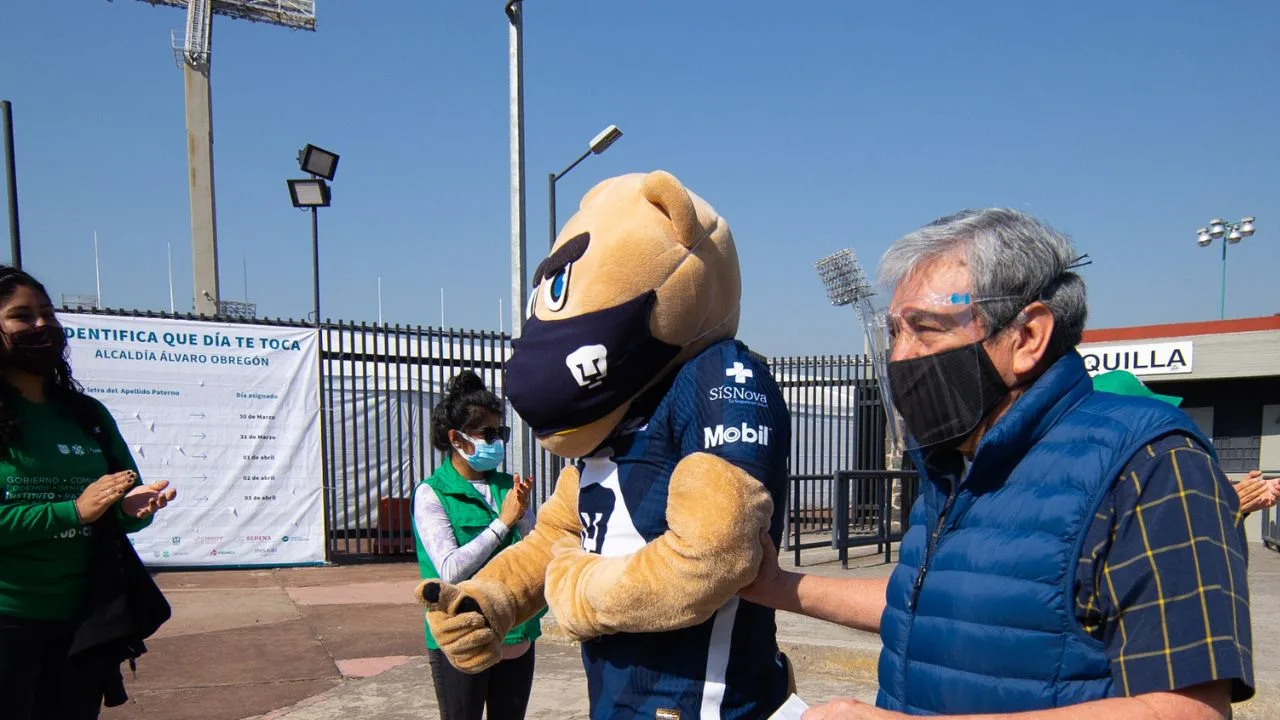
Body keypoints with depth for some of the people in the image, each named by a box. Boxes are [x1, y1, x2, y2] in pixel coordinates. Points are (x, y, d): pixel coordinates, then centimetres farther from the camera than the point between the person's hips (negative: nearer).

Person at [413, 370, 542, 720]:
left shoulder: (507, 485, 4)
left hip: (517, 637, 5)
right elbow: (450, 569, -19)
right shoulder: (431, 494, -9)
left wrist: (523, 513, -15)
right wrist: (503, 522, -15)